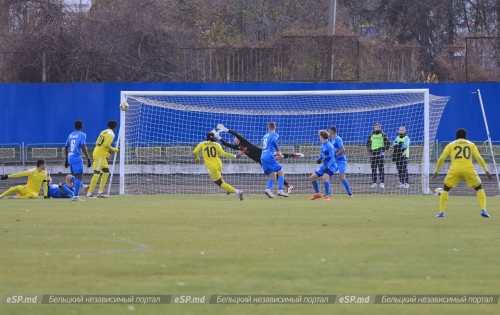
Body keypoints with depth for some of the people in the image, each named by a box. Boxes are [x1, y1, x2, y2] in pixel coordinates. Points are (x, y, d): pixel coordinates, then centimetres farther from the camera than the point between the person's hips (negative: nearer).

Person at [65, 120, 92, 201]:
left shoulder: (70, 135, 16)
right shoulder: (82, 135, -4)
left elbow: (66, 148, 20)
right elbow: (83, 147, -15)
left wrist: (66, 159, 30)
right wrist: (88, 159, -15)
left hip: (70, 158, 7)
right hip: (77, 157, -7)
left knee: (77, 177, 17)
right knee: (79, 177, -7)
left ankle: (75, 195, 17)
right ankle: (75, 196, -16)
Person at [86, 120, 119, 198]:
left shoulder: (103, 132, 16)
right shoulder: (111, 134, -9)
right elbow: (107, 144, -22)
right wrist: (114, 149, -5)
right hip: (100, 156, -9)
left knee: (106, 171, 17)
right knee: (97, 174, -11)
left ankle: (100, 192, 18)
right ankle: (89, 194, -15)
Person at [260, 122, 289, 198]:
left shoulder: (265, 136, 23)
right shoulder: (274, 135, 2)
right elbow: (273, 141, -21)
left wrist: (275, 155, 31)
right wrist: (278, 151, -11)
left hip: (262, 158, 7)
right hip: (269, 157, -7)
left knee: (273, 176, 12)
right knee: (281, 173, 0)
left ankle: (268, 189, -11)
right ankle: (280, 190, -15)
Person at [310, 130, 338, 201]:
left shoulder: (329, 146, -21)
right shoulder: (323, 145, 6)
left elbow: (332, 158, -25)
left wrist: (328, 167, -37)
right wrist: (320, 159, 3)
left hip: (331, 165, -9)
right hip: (325, 165, 9)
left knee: (325, 177, -35)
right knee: (312, 177, 10)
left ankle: (327, 196, -26)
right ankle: (317, 194, 26)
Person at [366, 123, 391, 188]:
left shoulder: (383, 135, 2)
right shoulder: (371, 135, 11)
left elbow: (388, 143, 2)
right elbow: (368, 143, 20)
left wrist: (383, 150, -6)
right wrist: (369, 150, 6)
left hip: (380, 154, -4)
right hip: (373, 154, 4)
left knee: (381, 169, -7)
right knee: (373, 170, 4)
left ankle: (382, 183, -8)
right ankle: (374, 183, 7)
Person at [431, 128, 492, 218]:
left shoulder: (451, 145, 17)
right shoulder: (471, 144, 18)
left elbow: (441, 158, 9)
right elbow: (479, 158, 6)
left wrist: (436, 172, 16)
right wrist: (486, 171, 7)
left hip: (455, 170, 0)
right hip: (469, 169, 0)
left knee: (445, 189, 20)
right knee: (479, 188, 18)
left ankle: (441, 212, 8)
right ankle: (483, 210, -1)